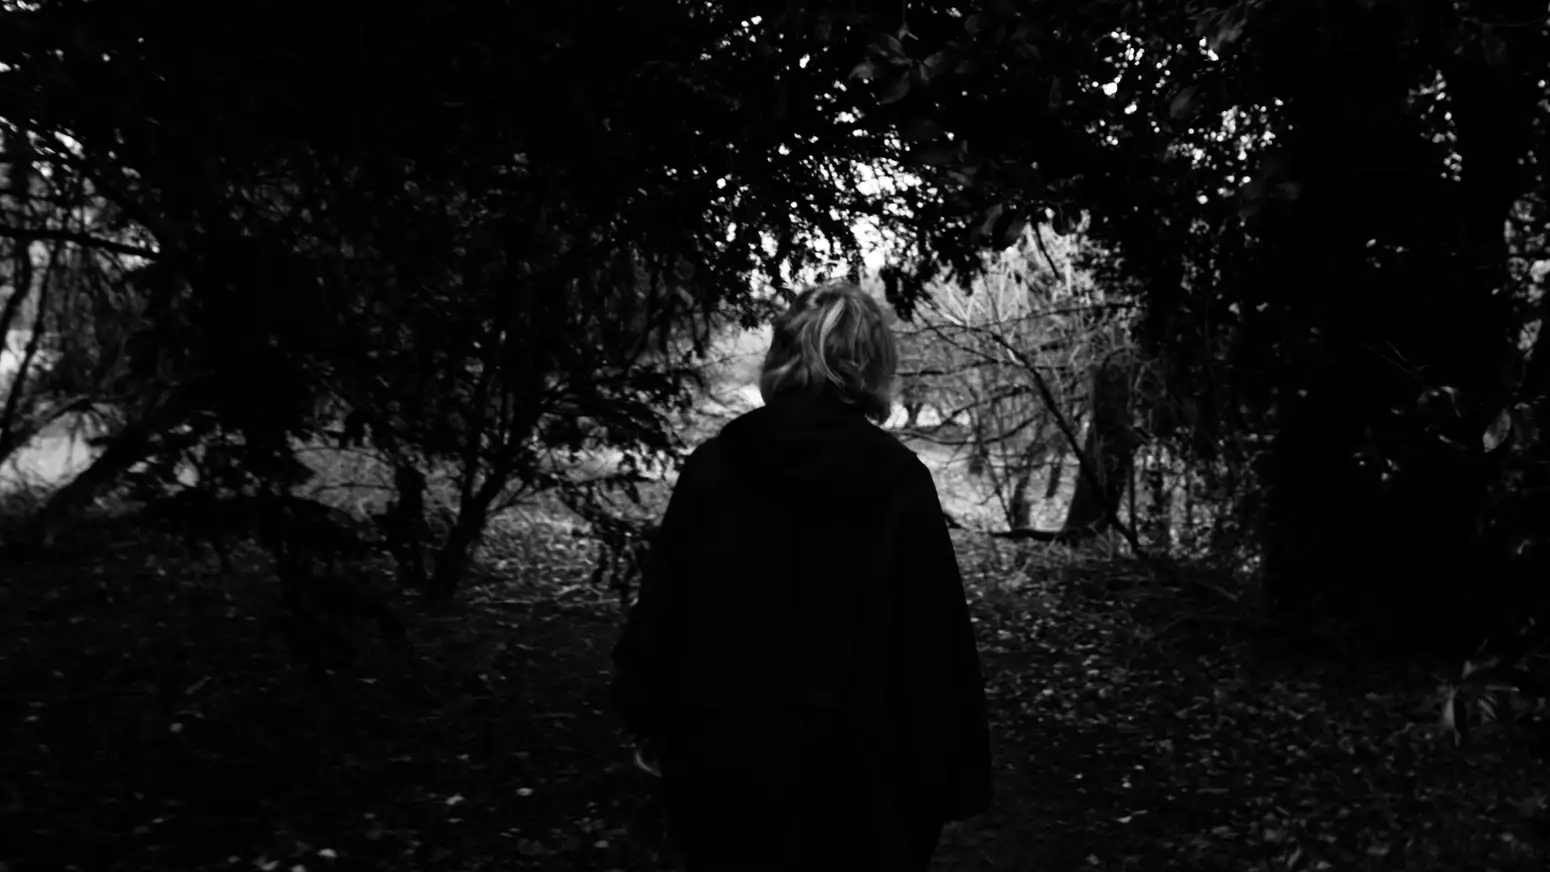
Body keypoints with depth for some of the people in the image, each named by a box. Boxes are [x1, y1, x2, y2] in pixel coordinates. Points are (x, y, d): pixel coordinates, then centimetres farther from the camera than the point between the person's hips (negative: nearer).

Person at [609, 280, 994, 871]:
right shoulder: (901, 483, -10)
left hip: (730, 763, 1)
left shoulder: (715, 466, -6)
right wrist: (950, 781, -3)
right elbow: (937, 646, -11)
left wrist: (647, 718, 10)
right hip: (859, 778, -1)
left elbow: (661, 610, -3)